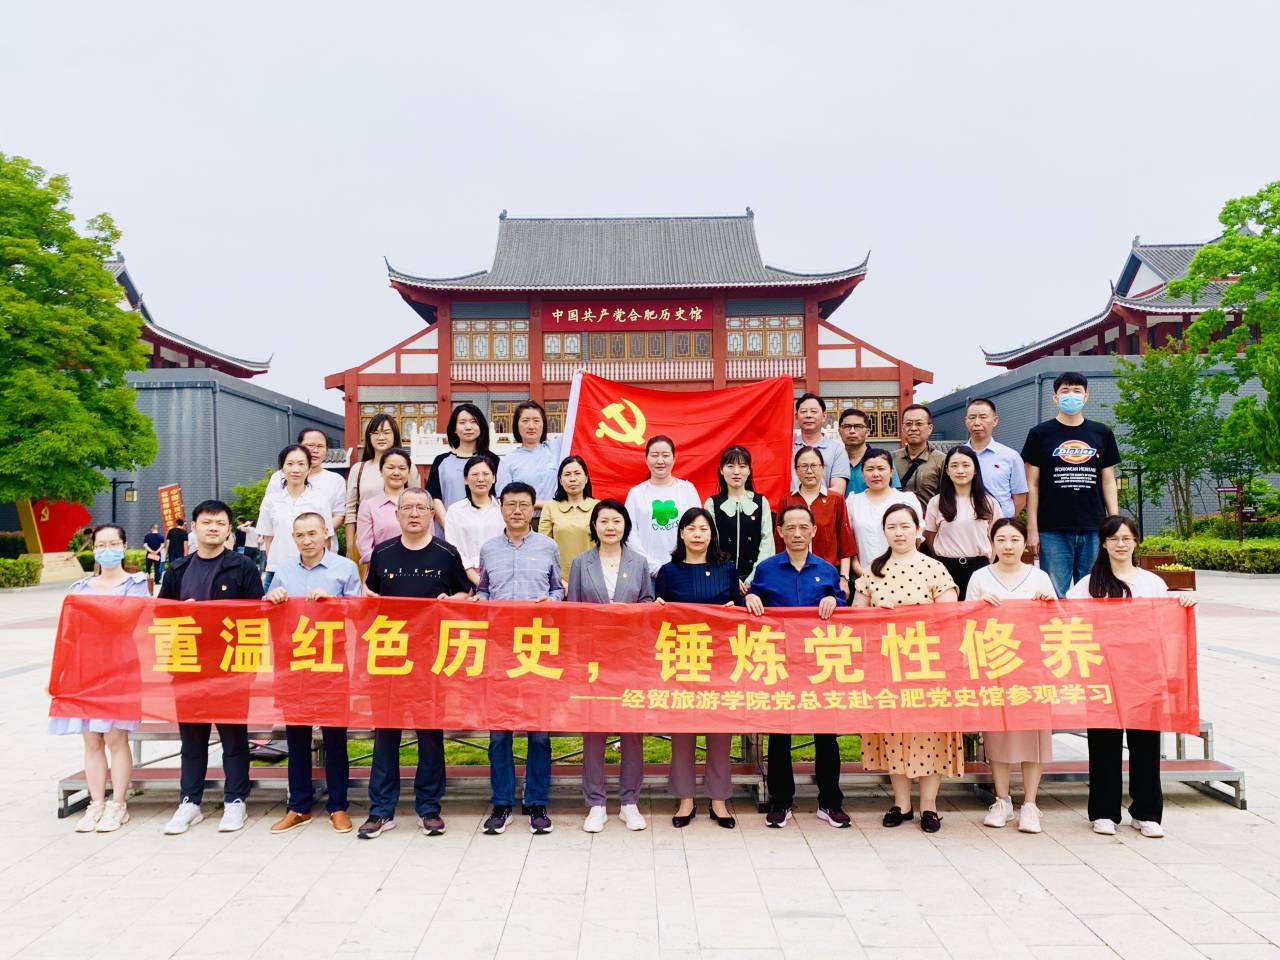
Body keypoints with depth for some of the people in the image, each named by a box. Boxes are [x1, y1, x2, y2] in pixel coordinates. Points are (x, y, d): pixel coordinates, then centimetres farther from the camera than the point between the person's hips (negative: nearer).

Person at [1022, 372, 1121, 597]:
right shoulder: (1040, 434, 4)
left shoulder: (1102, 433, 11)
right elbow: (1032, 485, 3)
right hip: (1053, 531, -2)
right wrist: (1032, 528, -4)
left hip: (1094, 530, 2)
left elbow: (1108, 482, 13)